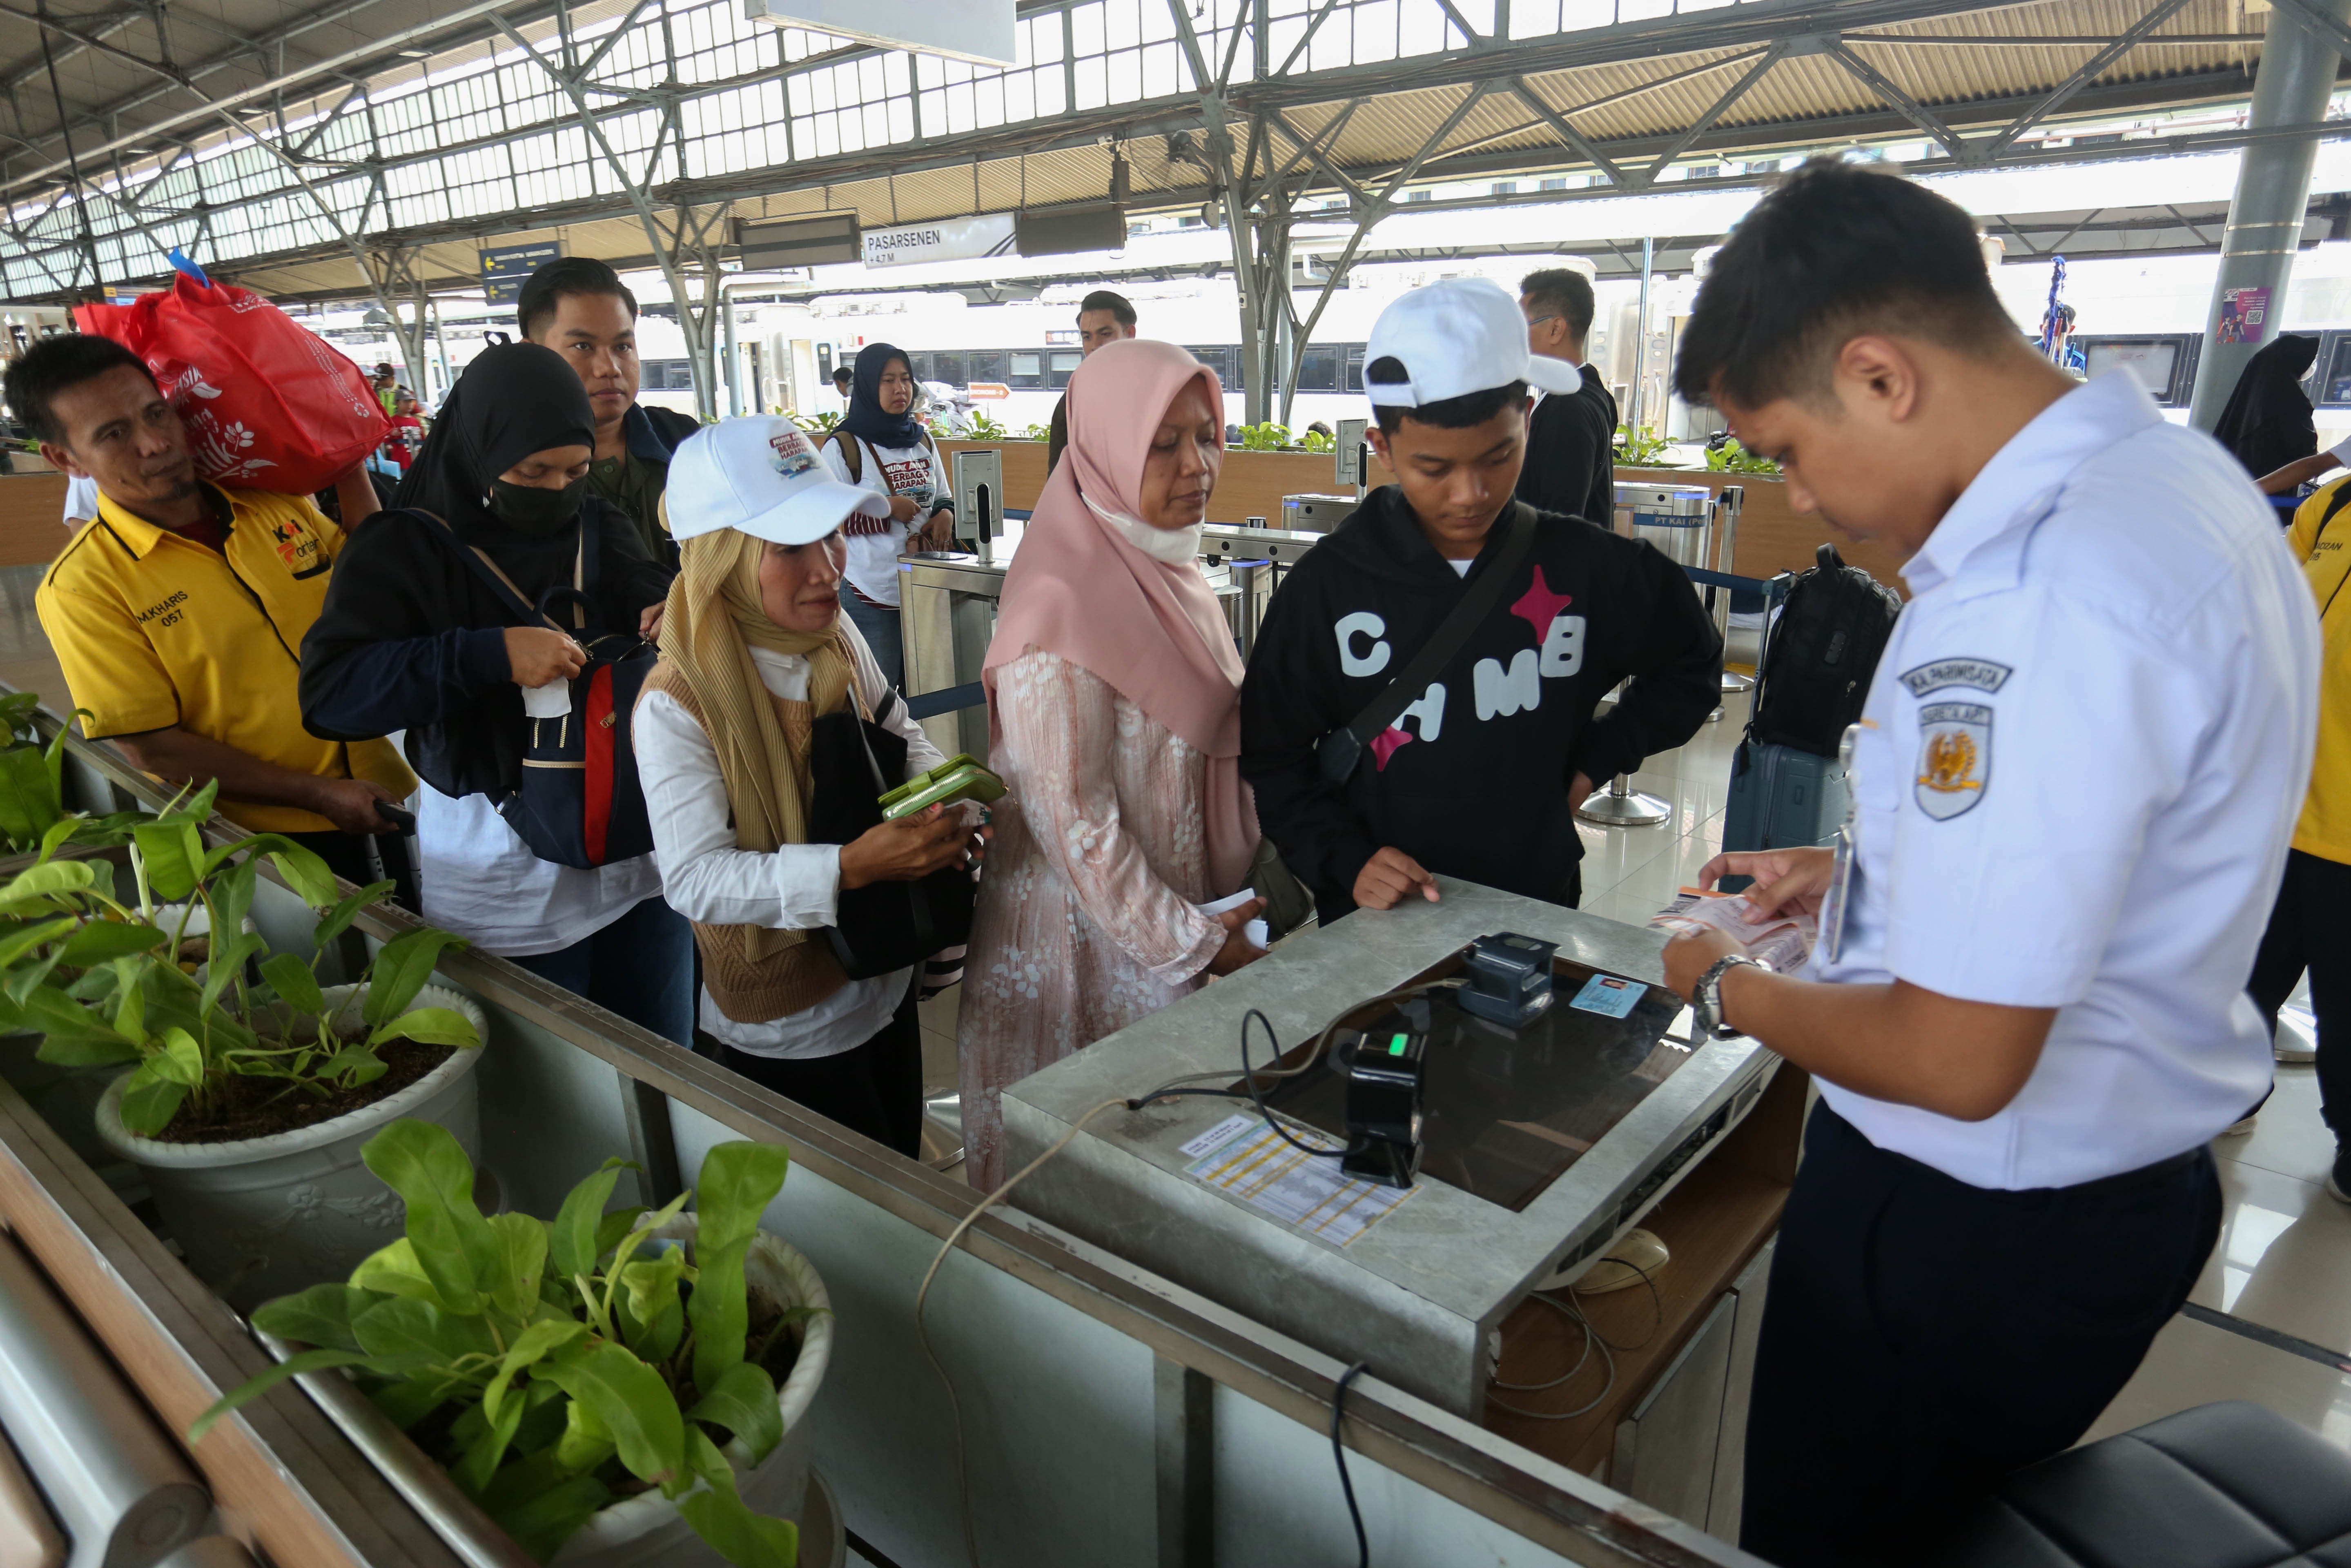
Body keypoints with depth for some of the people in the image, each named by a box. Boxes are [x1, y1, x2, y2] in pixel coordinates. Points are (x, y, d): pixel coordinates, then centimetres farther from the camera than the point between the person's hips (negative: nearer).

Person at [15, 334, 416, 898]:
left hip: (384, 802, 5)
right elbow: (150, 747, -13)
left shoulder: (276, 502, 2)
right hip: (271, 839, -5)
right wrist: (318, 794, -16)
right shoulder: (82, 587, -12)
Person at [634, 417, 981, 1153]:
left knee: (905, 1174, 25)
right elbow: (695, 879, -28)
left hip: (886, 986, 6)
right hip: (785, 1034, -6)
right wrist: (852, 866, -39)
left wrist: (941, 798, -15)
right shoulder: (677, 707, -25)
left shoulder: (838, 638, -7)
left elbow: (902, 736, 7)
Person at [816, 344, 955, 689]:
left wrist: (945, 515, 0)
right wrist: (885, 506, -14)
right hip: (872, 596, -5)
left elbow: (944, 498, 23)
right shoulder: (844, 447, -5)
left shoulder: (923, 440, 13)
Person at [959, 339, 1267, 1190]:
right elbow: (1070, 818, -22)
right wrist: (1191, 941, -15)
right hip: (1094, 936, -8)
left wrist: (1221, 916, 10)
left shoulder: (1170, 569, 7)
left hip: (1189, 908, 8)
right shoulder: (1061, 604, -21)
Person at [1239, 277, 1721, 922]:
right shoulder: (1326, 585, -10)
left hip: (1538, 907, 1)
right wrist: (1345, 860, -16)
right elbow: (1271, 756, -3)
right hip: (1379, 919, -1)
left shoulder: (1585, 567, -5)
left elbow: (1692, 666, 13)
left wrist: (1593, 760, 2)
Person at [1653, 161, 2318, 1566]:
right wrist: (1858, 871, 12)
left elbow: (1957, 1061, -28)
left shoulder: (2036, 600, -32)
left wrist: (1729, 989, -10)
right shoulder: (2175, 475, 1)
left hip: (1973, 1232, -9)